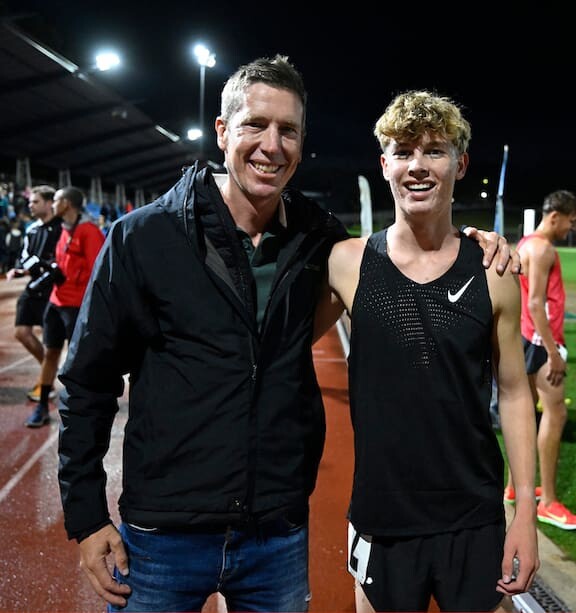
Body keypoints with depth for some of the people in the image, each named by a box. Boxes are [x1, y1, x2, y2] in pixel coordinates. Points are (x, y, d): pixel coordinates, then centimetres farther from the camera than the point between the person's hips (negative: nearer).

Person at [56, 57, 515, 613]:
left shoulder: (317, 237, 0)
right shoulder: (142, 237, -8)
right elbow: (88, 382, -3)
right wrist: (86, 516, -5)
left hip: (280, 539, 3)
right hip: (163, 537, -2)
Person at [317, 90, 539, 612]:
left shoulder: (492, 273, -5)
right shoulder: (347, 265, -7)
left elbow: (514, 393, 1)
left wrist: (526, 511, -1)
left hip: (476, 520, 1)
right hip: (382, 518, 0)